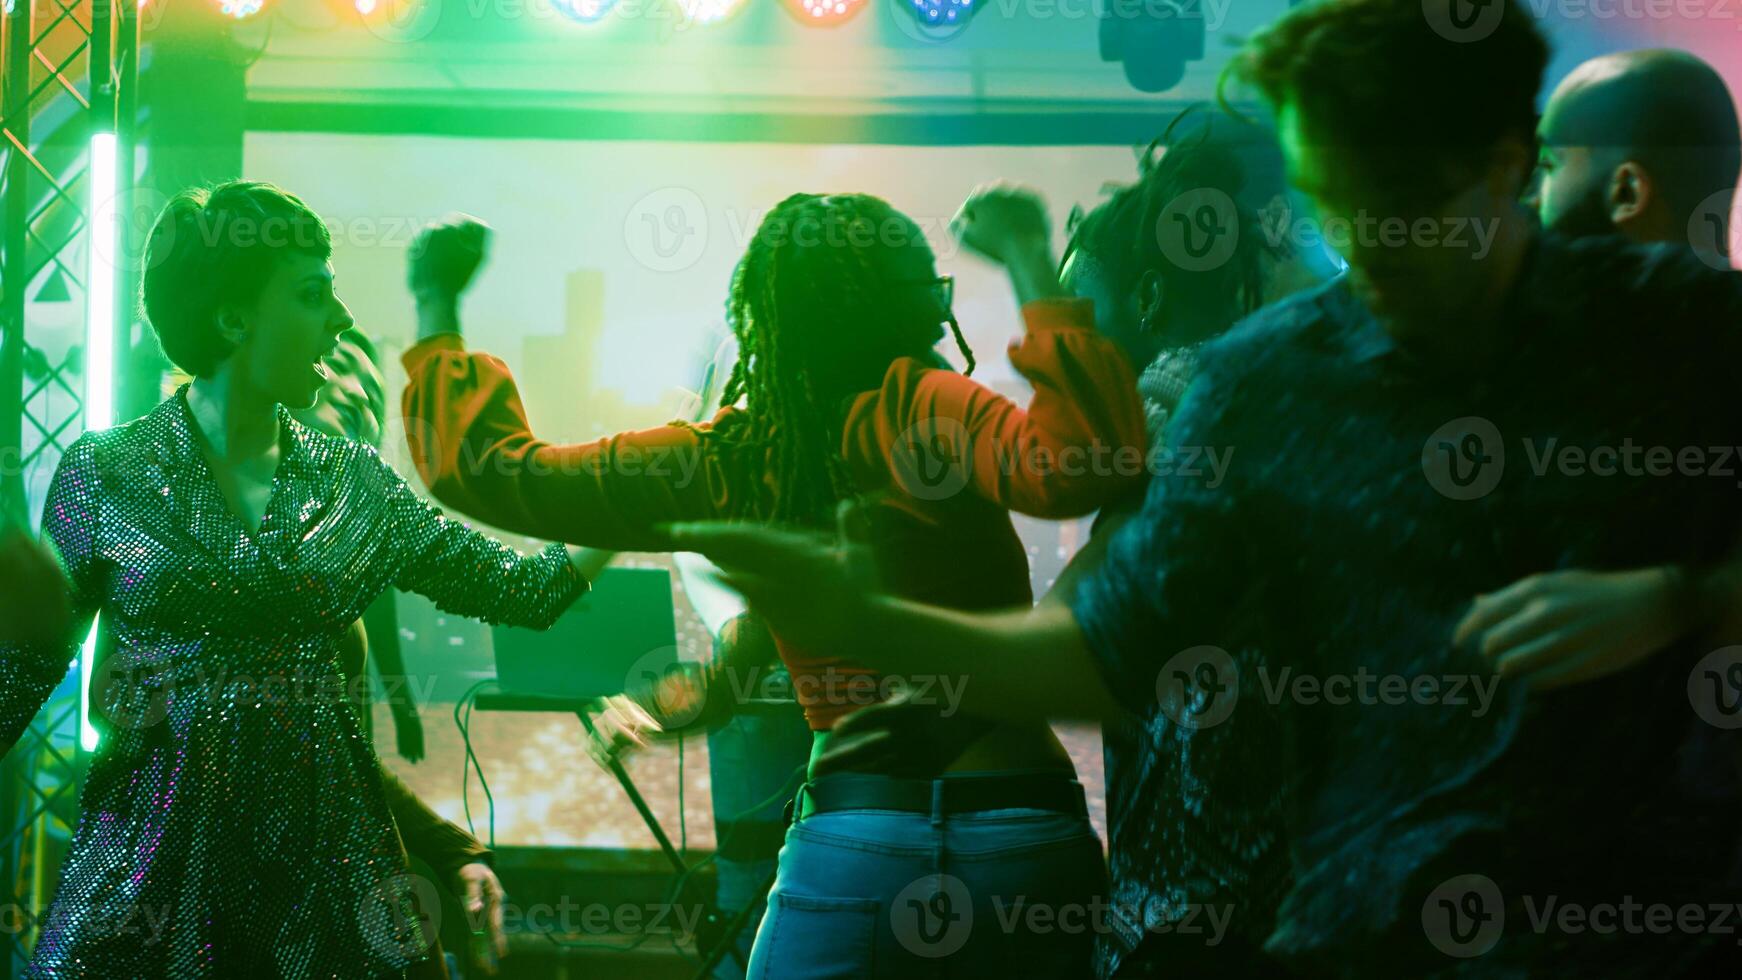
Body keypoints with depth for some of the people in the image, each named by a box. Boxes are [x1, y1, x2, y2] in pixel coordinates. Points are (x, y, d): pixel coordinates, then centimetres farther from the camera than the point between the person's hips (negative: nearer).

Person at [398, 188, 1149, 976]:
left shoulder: (731, 462, 3)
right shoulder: (912, 410, -9)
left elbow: (486, 467, 8)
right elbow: (1077, 464, -27)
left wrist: (439, 315, 21)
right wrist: (1028, 259, -19)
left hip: (857, 833, 2)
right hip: (1028, 829, -2)